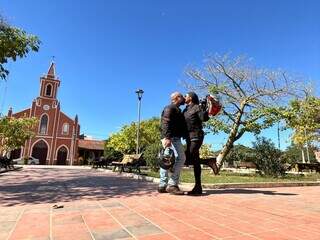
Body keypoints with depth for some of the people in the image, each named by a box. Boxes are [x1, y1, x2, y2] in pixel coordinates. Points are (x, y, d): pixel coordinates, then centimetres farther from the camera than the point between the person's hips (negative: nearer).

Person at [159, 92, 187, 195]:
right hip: (171, 138, -10)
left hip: (174, 138, 10)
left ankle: (162, 185, 11)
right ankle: (172, 184, -16)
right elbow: (166, 123, -18)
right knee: (180, 158, -16)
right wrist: (167, 137, -28)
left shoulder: (176, 110, 28)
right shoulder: (170, 108, -3)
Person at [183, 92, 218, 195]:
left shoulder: (197, 107, -4)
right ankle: (198, 187, 9)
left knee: (188, 159, -18)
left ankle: (209, 162, -2)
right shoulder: (186, 110, 18)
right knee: (195, 161, 6)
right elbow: (182, 123, 22)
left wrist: (203, 107, -20)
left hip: (196, 136, -8)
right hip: (189, 137, 8)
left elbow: (204, 118, -18)